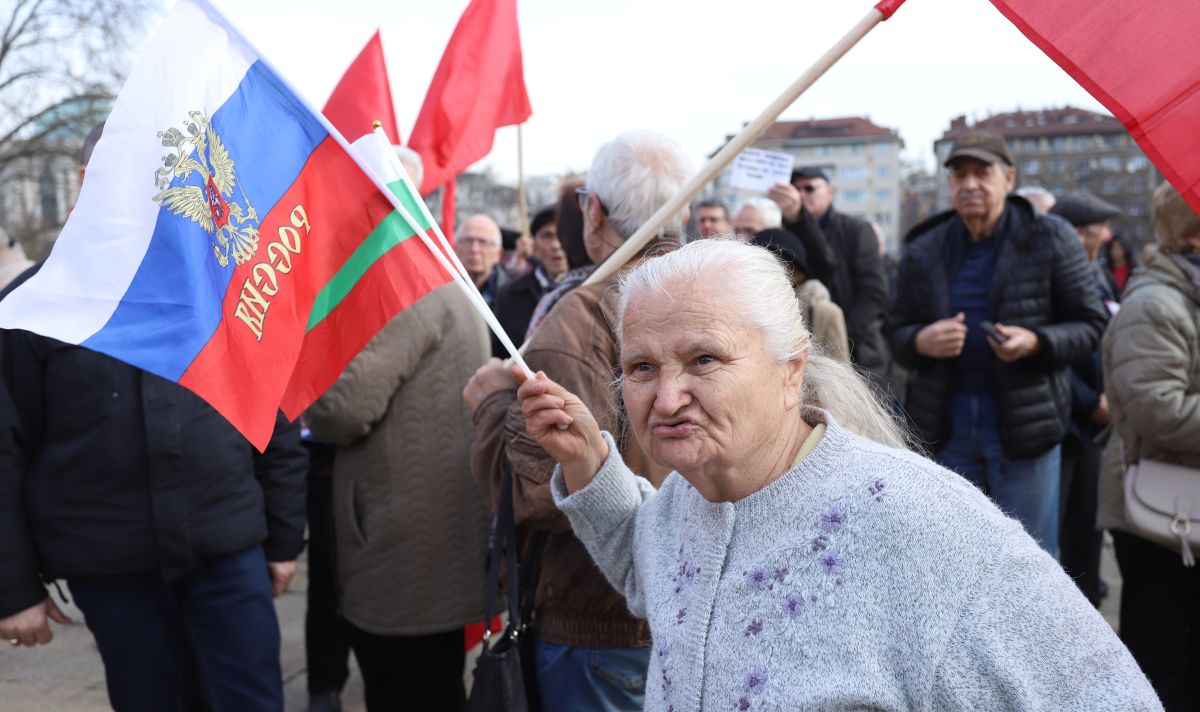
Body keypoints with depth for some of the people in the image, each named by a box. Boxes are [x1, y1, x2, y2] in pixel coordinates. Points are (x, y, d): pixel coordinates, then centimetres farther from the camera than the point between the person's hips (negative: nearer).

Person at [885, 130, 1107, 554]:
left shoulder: (1050, 240, -1)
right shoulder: (923, 251, 5)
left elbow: (1089, 324, 1)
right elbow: (896, 332, 10)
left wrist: (1036, 342, -19)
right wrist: (921, 342, -13)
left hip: (1024, 421, -2)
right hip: (946, 424, 3)